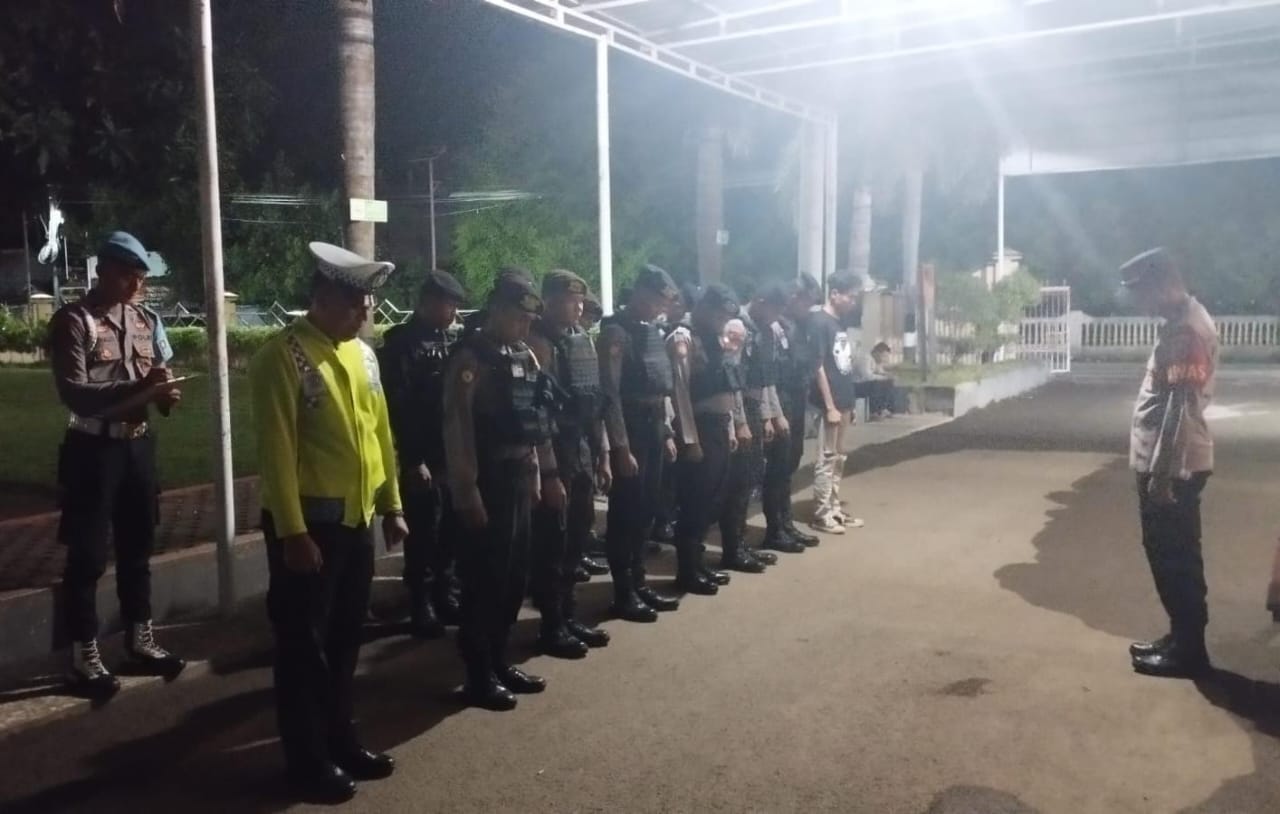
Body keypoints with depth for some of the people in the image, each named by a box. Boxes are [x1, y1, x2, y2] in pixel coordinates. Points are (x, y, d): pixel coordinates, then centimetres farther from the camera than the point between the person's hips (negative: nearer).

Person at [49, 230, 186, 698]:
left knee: (138, 548, 16)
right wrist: (138, 388, -27)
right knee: (87, 556, 3)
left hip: (139, 446, 6)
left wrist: (165, 393, -12)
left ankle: (140, 642, 30)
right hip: (93, 449, -6)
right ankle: (83, 656, 16)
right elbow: (73, 393, -18)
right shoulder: (73, 321, -10)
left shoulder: (147, 321, 8)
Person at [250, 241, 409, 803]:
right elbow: (277, 452, -17)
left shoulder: (363, 353, 9)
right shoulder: (282, 356, -14)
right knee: (304, 644, 6)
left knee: (345, 639, 18)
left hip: (358, 520, 7)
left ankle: (341, 741, 33)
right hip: (309, 523, -7)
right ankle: (308, 761, 19)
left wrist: (392, 506, 11)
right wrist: (293, 533, -18)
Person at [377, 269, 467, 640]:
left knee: (449, 531, 12)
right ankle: (421, 606, 13)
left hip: (454, 455, 6)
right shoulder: (400, 343, -8)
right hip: (422, 459, -6)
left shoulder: (449, 341, 13)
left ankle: (443, 595, 25)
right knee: (422, 535, 2)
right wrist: (413, 460, -15)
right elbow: (397, 407, -13)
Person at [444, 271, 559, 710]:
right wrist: (467, 491, -19)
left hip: (521, 482, 8)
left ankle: (500, 662, 28)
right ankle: (479, 676, 12)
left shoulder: (525, 357, 13)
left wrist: (548, 474, 14)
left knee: (514, 578, 14)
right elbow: (458, 430, -16)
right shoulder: (469, 359, -11)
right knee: (484, 581, 0)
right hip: (487, 484, -8)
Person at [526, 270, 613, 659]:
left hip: (582, 451, 8)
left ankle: (569, 615, 27)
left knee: (577, 535, 14)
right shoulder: (537, 342, -11)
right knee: (552, 539, 1)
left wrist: (602, 451, 14)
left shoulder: (582, 340, 13)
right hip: (554, 453, -8)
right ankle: (552, 626, 12)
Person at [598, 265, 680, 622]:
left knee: (645, 512, 13)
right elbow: (610, 394, -17)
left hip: (654, 432, 8)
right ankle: (623, 593, 10)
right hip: (630, 434, -8)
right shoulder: (616, 332, -12)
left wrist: (667, 432, 15)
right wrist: (621, 447, -19)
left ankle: (639, 583, 24)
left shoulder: (652, 331, 13)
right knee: (625, 513, 1)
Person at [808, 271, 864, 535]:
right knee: (826, 459, -2)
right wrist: (830, 406, -18)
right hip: (830, 403, -8)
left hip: (844, 401, 8)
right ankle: (821, 515, 5)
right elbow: (818, 367, -17)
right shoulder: (819, 322, -14)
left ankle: (834, 509, 22)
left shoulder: (842, 322, 12)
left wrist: (849, 404, 15)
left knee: (839, 458, 14)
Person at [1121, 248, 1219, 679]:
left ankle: (1188, 650, 10)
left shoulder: (1187, 329, -19)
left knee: (1174, 558, -1)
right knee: (1171, 556, 16)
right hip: (1167, 462, 10)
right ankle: (1181, 638, 26)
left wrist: (1161, 473, -23)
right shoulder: (1183, 321, 13)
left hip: (1174, 466, -10)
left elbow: (1179, 406, -23)